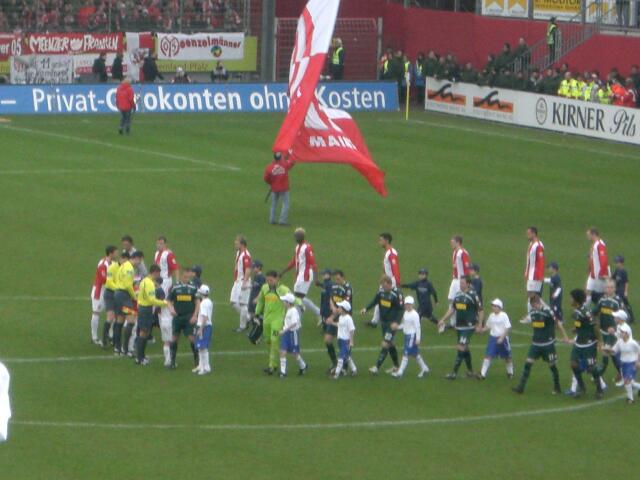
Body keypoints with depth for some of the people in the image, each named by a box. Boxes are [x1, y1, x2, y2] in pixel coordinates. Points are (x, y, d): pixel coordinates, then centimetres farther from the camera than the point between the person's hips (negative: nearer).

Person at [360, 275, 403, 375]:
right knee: (390, 344, 17)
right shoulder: (381, 291, 0)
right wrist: (366, 309, -9)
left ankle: (377, 367, -13)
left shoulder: (396, 295, -19)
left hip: (392, 324, -7)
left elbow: (401, 310, -15)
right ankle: (396, 366, 30)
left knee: (385, 344, -11)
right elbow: (374, 301, 8)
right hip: (383, 322, 7)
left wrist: (396, 322, -25)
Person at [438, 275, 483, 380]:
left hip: (468, 327, -7)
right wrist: (443, 320, 11)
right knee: (465, 349, 14)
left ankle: (454, 373, -11)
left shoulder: (473, 296, -10)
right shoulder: (457, 295, 9)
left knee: (461, 348, -12)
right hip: (459, 327, 7)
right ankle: (470, 371, 27)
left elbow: (481, 311, -6)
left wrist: (480, 325, -10)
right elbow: (452, 309, 18)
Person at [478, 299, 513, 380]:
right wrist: (481, 330, -4)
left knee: (507, 357, 13)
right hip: (493, 337, 3)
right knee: (488, 356, -7)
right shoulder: (491, 316, 3)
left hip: (502, 338, -3)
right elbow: (488, 326, 15)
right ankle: (482, 374, -7)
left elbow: (508, 328, -13)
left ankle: (510, 372, 33)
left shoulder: (504, 316, -12)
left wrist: (502, 338, -20)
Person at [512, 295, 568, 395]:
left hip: (548, 344, -5)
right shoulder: (532, 312, 2)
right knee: (528, 363, -2)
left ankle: (557, 388, 22)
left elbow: (558, 323, -7)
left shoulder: (548, 311, -17)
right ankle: (520, 387, 1)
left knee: (552, 365, 6)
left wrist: (564, 336, -3)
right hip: (535, 343, 5)